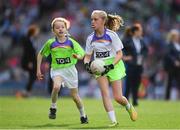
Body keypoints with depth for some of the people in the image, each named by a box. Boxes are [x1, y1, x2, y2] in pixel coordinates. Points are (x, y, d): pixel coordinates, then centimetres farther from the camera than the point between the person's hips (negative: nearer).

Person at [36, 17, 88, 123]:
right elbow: (41, 54, 9)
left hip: (70, 69, 1)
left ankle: (83, 115, 29)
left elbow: (82, 54, -12)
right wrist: (38, 70, 7)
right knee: (56, 87, -32)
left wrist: (78, 56, -35)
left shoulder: (71, 42, -6)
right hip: (57, 70, -1)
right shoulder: (50, 43, -5)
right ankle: (53, 107, -9)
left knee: (75, 96, 7)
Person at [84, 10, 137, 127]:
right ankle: (113, 120, -14)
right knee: (104, 92, -16)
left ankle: (129, 107, 31)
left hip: (114, 65, -3)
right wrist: (87, 64, -14)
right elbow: (87, 56, 9)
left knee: (118, 97, -4)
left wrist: (111, 66, -24)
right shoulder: (91, 38, 1)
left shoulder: (111, 35, -11)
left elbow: (119, 54, -10)